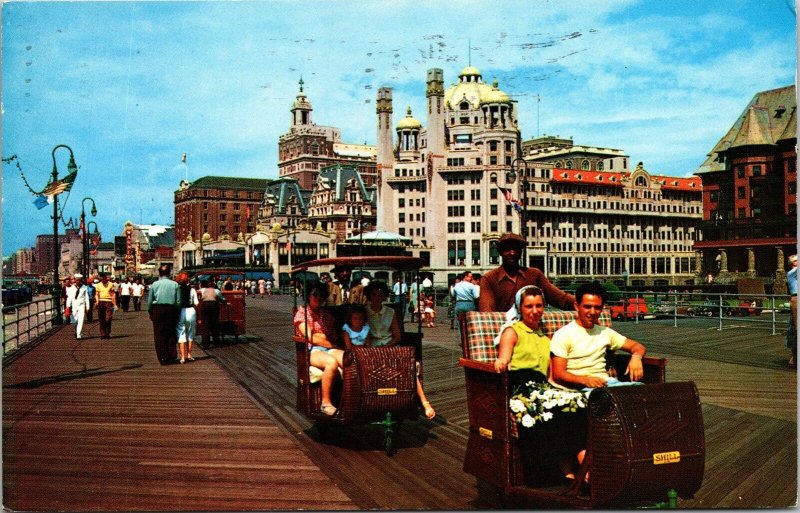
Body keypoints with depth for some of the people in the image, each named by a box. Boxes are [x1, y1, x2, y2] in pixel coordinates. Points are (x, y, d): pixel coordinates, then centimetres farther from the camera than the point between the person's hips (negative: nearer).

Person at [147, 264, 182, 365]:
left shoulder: (154, 285, -1)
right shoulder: (175, 285, -1)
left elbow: (150, 301, 2)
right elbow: (178, 301, -2)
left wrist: (150, 312, 15)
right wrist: (177, 313, 9)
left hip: (158, 309, -1)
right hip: (171, 309, 1)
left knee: (159, 335, 6)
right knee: (171, 334, 11)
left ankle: (163, 358, 6)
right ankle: (172, 357, 9)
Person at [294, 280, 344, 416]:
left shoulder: (326, 314, 22)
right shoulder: (301, 313, 5)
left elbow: (334, 337, 15)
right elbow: (310, 338, -6)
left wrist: (321, 336, -5)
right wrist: (331, 344, -5)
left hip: (329, 348, 5)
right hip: (310, 350, -5)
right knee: (332, 362, -38)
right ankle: (326, 403, -27)